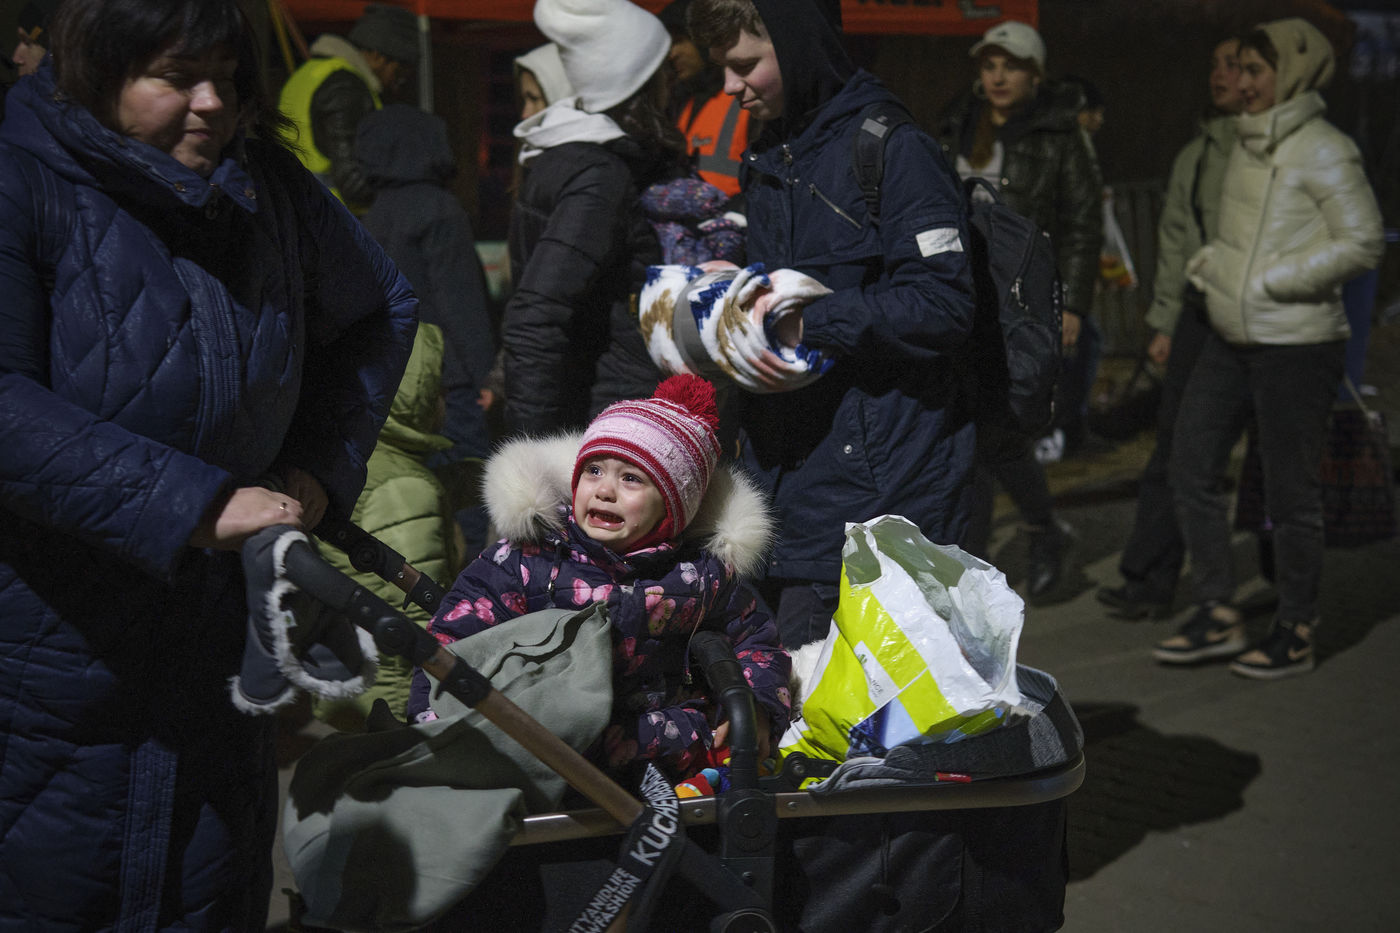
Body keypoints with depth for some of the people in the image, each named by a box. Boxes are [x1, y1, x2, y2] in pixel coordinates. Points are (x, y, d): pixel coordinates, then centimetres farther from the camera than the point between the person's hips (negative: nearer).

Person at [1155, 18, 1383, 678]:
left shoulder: (1323, 151, -12)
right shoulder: (1249, 142, 11)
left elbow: (1362, 244, -17)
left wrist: (1269, 281, -18)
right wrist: (1212, 261, 5)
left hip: (1296, 345, -8)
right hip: (1231, 339, 8)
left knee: (1289, 492, 1)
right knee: (1192, 468, 7)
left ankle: (1296, 633, 15)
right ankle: (1217, 616, 18)